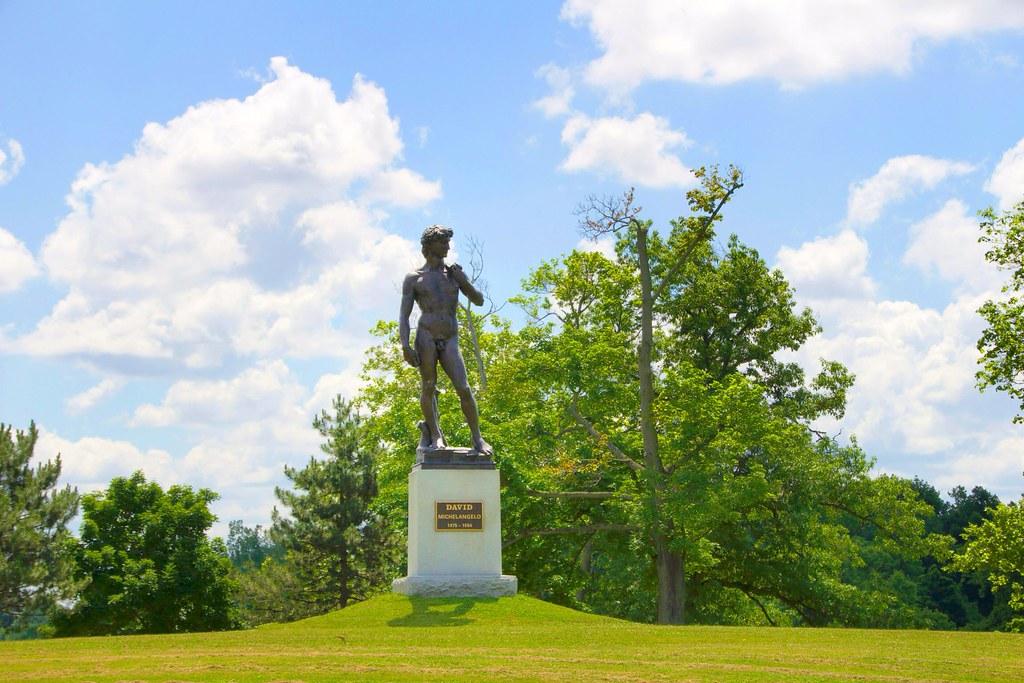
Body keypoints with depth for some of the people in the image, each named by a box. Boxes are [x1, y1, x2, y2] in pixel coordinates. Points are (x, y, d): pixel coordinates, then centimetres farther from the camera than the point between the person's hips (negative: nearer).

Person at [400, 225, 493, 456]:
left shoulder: (455, 273, 18)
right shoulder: (414, 278, 8)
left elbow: (479, 300, 16)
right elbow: (404, 315, 3)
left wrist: (463, 281, -1)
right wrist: (405, 346, -10)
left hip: (450, 341, 2)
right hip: (425, 336, -2)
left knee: (464, 389, -8)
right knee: (428, 387, -4)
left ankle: (477, 438, 1)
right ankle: (434, 433, 14)